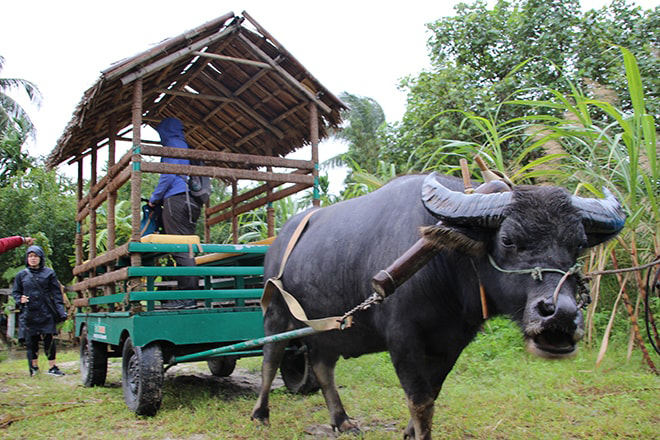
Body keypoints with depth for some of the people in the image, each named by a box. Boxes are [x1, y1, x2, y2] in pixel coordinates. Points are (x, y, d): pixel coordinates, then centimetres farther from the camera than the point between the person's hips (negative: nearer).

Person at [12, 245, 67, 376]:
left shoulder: (49, 273, 5)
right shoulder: (21, 275, 10)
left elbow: (57, 293, 2)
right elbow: (15, 292, 18)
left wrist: (61, 311, -7)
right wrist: (20, 299, -6)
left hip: (46, 313, -1)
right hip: (28, 314, 2)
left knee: (49, 340, -5)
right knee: (31, 341, 5)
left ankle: (52, 367, 4)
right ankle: (34, 366, 22)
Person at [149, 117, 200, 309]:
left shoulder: (173, 145, -1)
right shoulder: (185, 146, 25)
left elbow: (168, 175, -10)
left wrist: (154, 198, 2)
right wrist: (160, 198, 28)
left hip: (176, 200, -9)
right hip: (191, 202, 9)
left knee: (180, 249, -11)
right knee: (187, 249, 7)